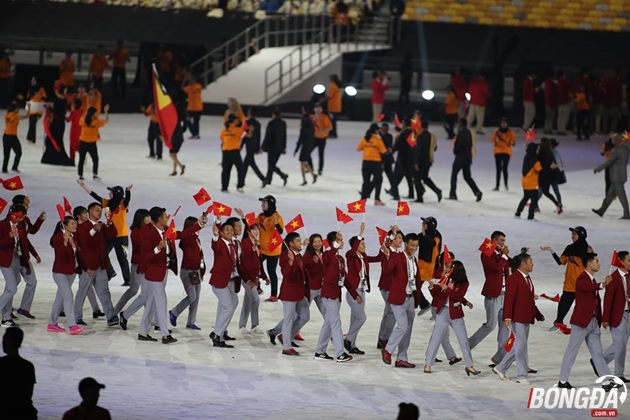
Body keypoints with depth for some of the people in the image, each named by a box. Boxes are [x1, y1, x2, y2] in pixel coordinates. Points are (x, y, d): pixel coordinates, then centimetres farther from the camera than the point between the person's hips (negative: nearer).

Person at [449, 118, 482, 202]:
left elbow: (457, 147, -18)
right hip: (468, 158, 7)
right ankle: (477, 192, -3)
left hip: (460, 158, -7)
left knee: (454, 175, 6)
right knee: (467, 176, 13)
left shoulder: (460, 134, -17)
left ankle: (453, 194, 5)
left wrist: (455, 151, 3)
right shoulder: (469, 133, 6)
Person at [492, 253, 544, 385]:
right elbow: (509, 299, -19)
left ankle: (500, 368, 22)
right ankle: (522, 376, 2)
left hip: (526, 318, 9)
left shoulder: (527, 278, 16)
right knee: (521, 345, -5)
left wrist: (538, 315, 22)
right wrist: (507, 317, -26)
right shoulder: (513, 278, -13)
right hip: (517, 318, -9)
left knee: (519, 346, 13)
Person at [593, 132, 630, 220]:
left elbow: (609, 162, -18)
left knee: (621, 196, 0)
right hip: (621, 175, 9)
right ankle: (601, 211, 22)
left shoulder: (616, 150, -21)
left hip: (617, 178, -9)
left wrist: (598, 169, -7)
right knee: (610, 194, 15)